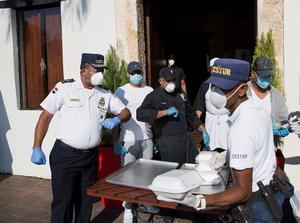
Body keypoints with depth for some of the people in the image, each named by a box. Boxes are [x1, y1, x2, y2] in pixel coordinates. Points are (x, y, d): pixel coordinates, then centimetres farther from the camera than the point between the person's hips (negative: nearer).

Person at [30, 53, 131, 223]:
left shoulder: (105, 94, 6)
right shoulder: (64, 88, -8)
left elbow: (126, 112, 13)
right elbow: (45, 117, -5)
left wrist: (117, 120, -10)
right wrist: (37, 148, -9)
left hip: (91, 156, 5)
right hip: (65, 155, -4)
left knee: (86, 200, 16)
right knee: (63, 200, 3)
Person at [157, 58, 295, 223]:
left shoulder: (240, 130, -31)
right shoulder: (258, 110, -3)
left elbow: (243, 192, -31)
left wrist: (197, 201, -40)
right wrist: (231, 157, 16)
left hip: (263, 204, -8)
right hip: (277, 189, 9)